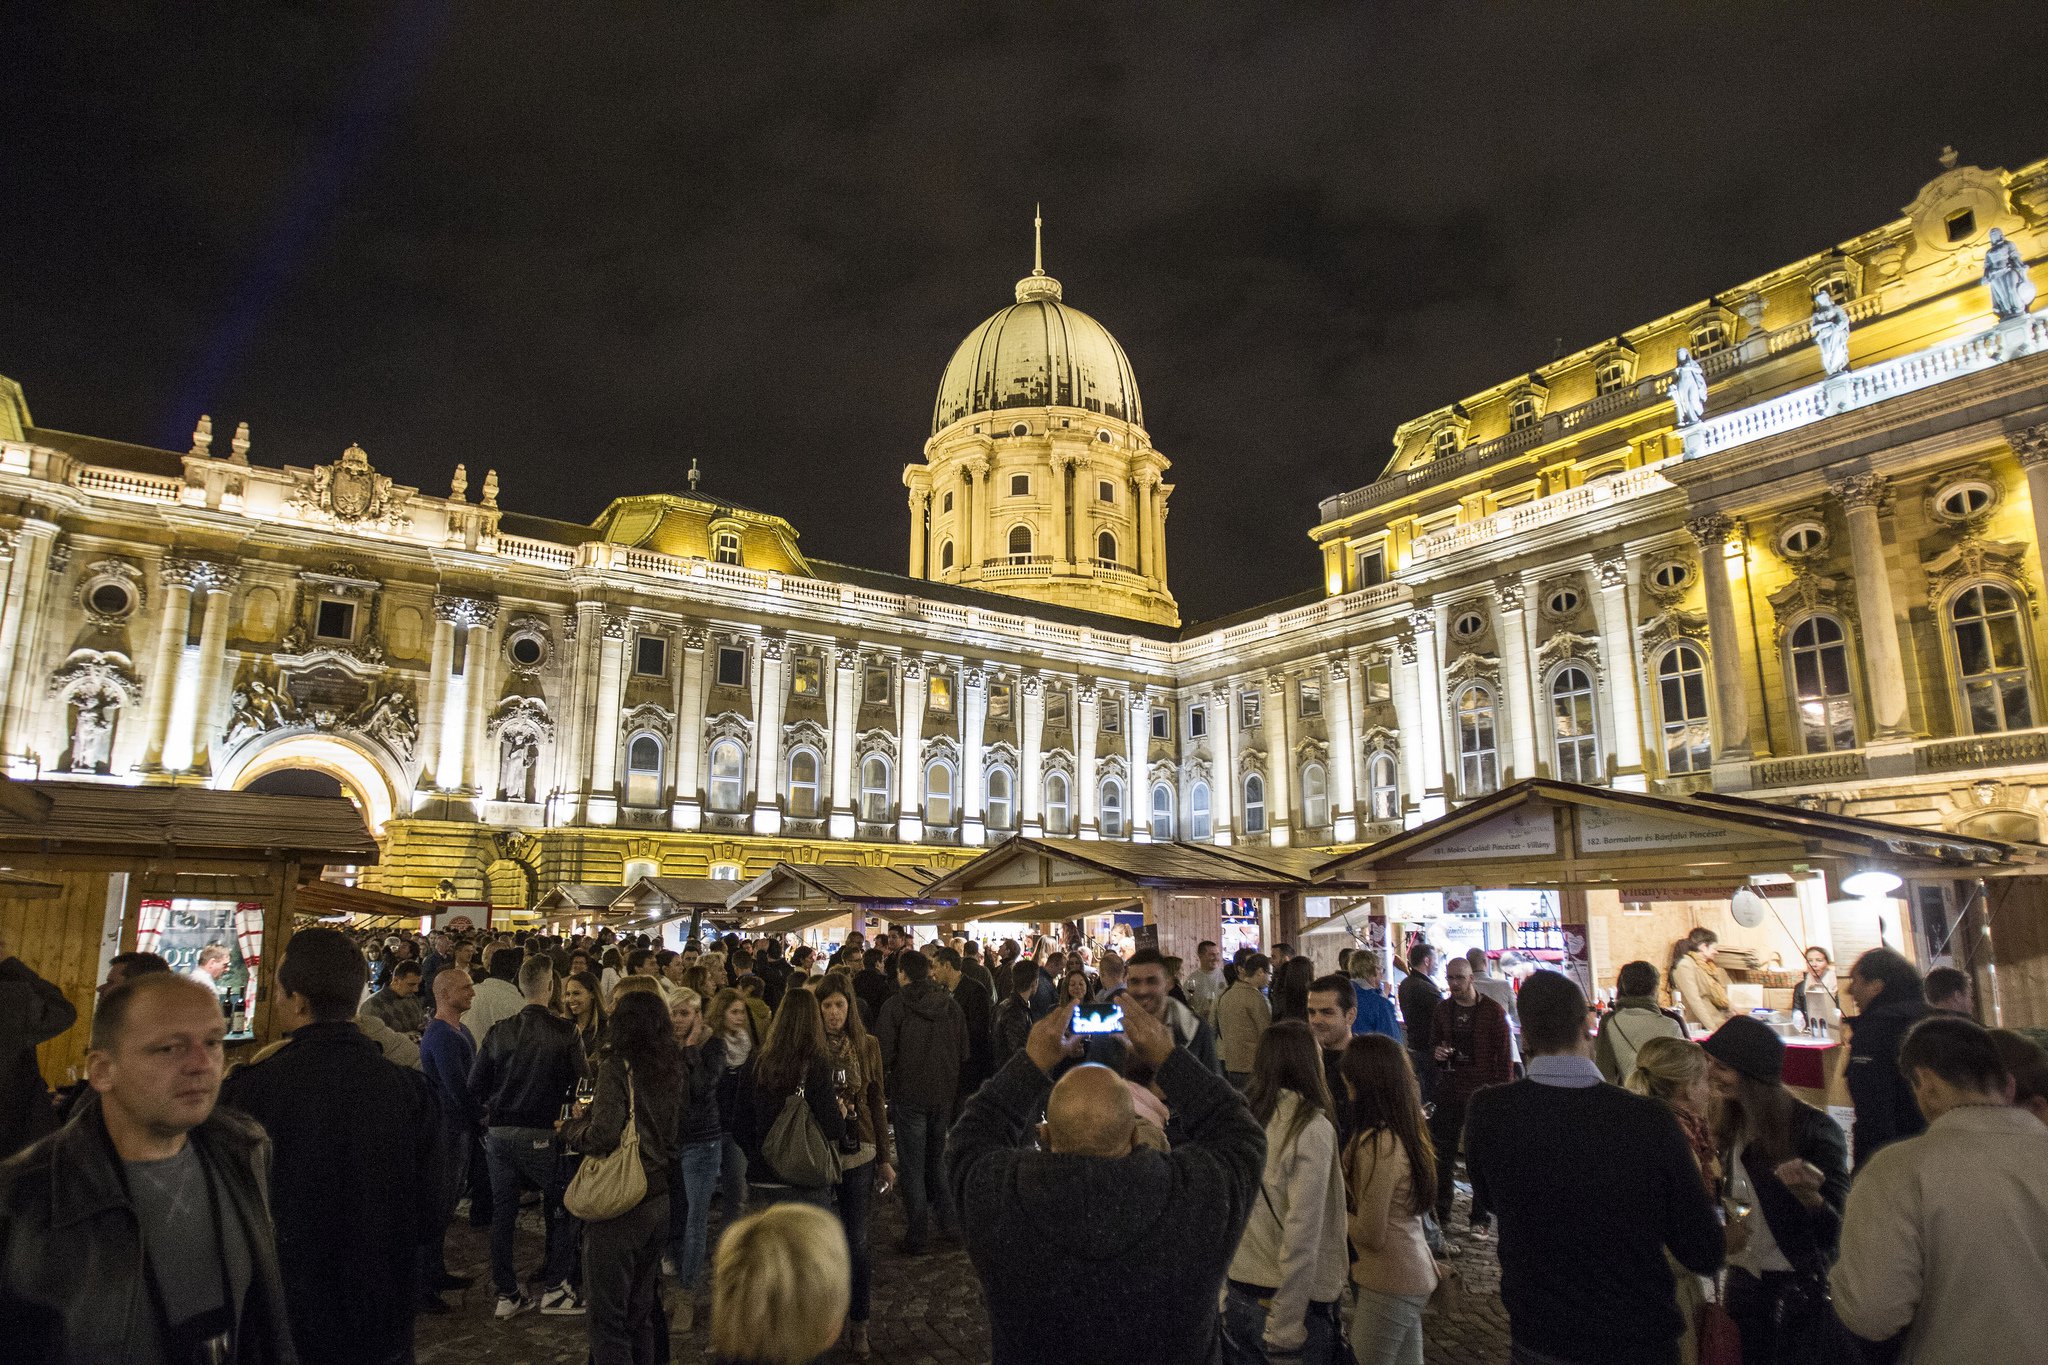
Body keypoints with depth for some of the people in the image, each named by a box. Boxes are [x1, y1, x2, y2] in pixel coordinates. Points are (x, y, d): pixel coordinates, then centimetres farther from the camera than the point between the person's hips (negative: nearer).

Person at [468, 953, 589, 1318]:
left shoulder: (499, 1031, -2)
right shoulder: (565, 1031, -13)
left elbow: (475, 1085, 1)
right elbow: (581, 1082, -9)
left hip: (499, 1133, 4)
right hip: (540, 1134, -3)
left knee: (502, 1212, 15)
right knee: (562, 1208, 13)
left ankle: (507, 1295, 21)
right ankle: (554, 1290, 12)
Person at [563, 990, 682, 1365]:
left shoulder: (617, 1066, -15)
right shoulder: (670, 1068, 5)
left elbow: (603, 1135, -22)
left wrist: (572, 1126, -1)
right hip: (658, 1199, 7)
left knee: (606, 1315, 6)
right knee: (640, 1310, 20)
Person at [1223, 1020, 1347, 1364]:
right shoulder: (1311, 1128, -17)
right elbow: (1303, 1232, -20)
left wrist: (1220, 1291, 9)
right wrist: (1286, 1328, -17)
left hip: (1237, 1292, 5)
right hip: (1294, 1299, -5)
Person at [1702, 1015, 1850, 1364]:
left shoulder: (1813, 1129, -16)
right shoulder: (1728, 1125, 1)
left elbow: (1835, 1231, -21)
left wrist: (1809, 1195, -38)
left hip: (1798, 1287, -5)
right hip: (1743, 1282, 5)